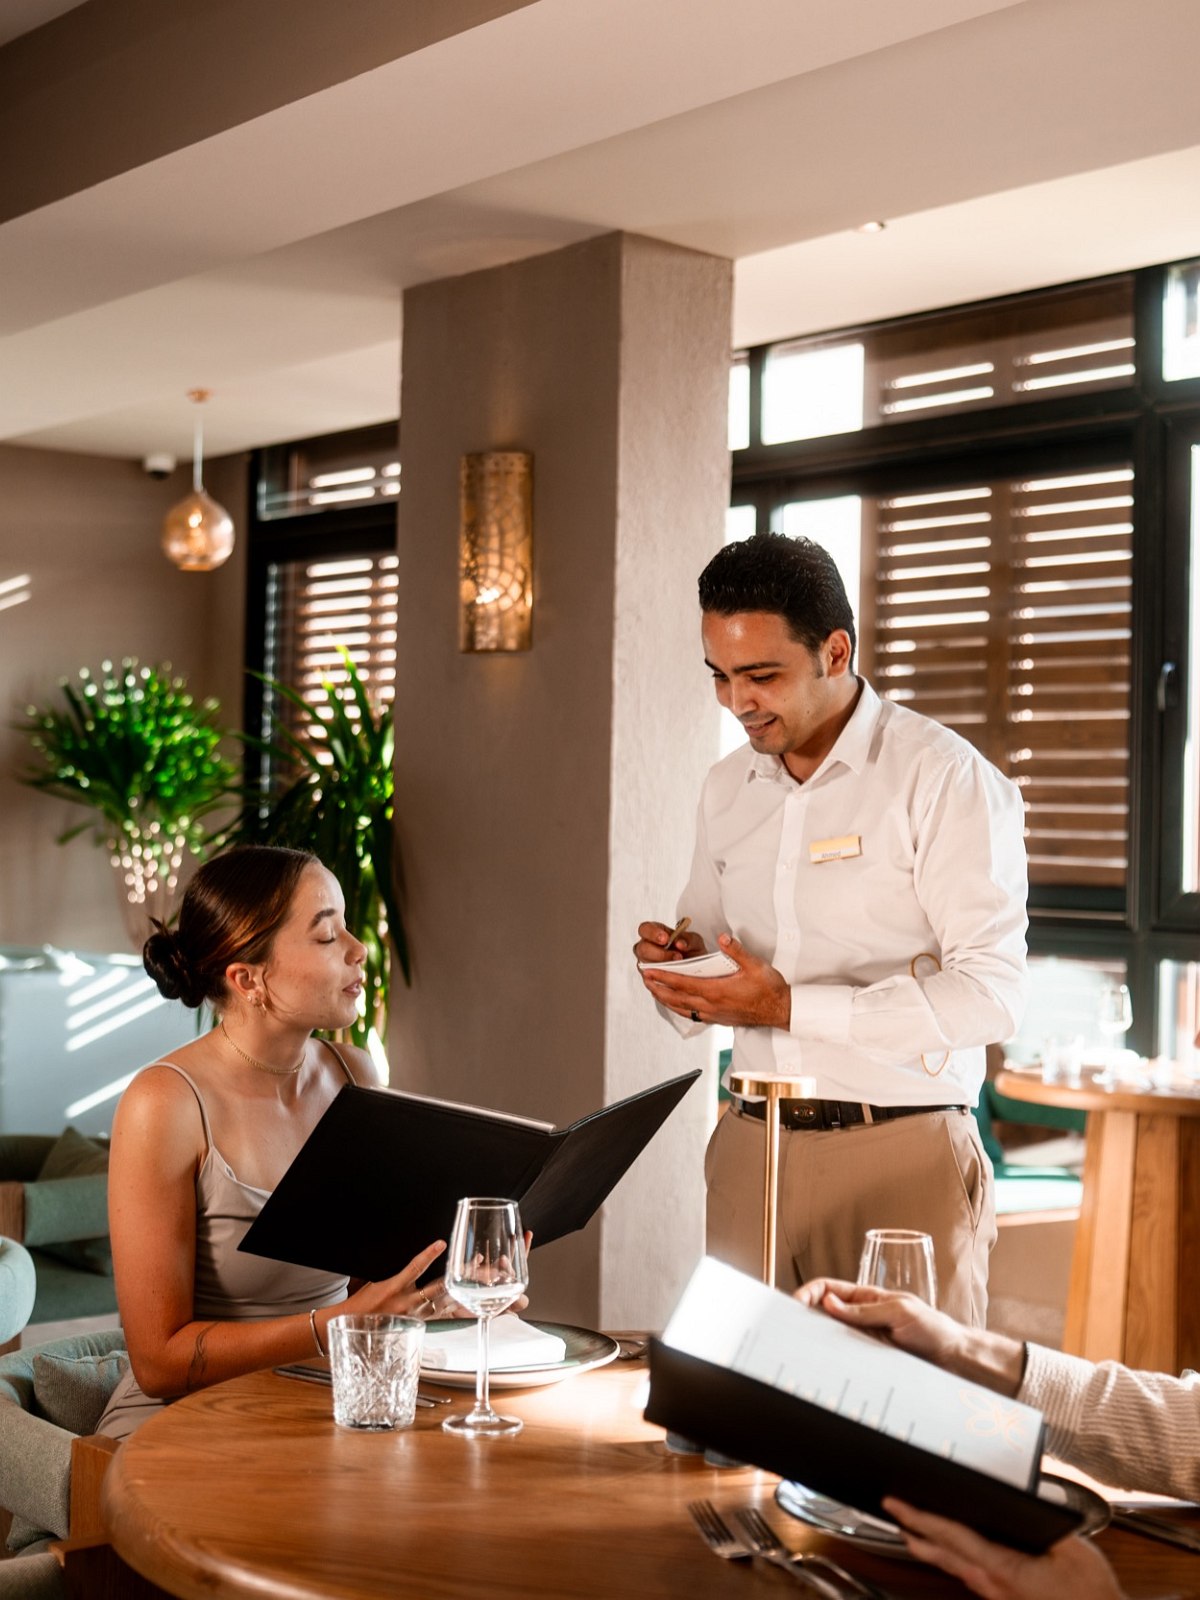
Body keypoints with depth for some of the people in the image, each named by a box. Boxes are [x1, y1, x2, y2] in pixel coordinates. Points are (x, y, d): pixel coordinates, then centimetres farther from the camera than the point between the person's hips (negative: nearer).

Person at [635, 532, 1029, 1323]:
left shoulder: (945, 779, -8)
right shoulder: (729, 789, 12)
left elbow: (991, 991, -16)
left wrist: (792, 1008, -20)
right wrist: (685, 975, -2)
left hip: (902, 1150, -5)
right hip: (753, 1143, 5)